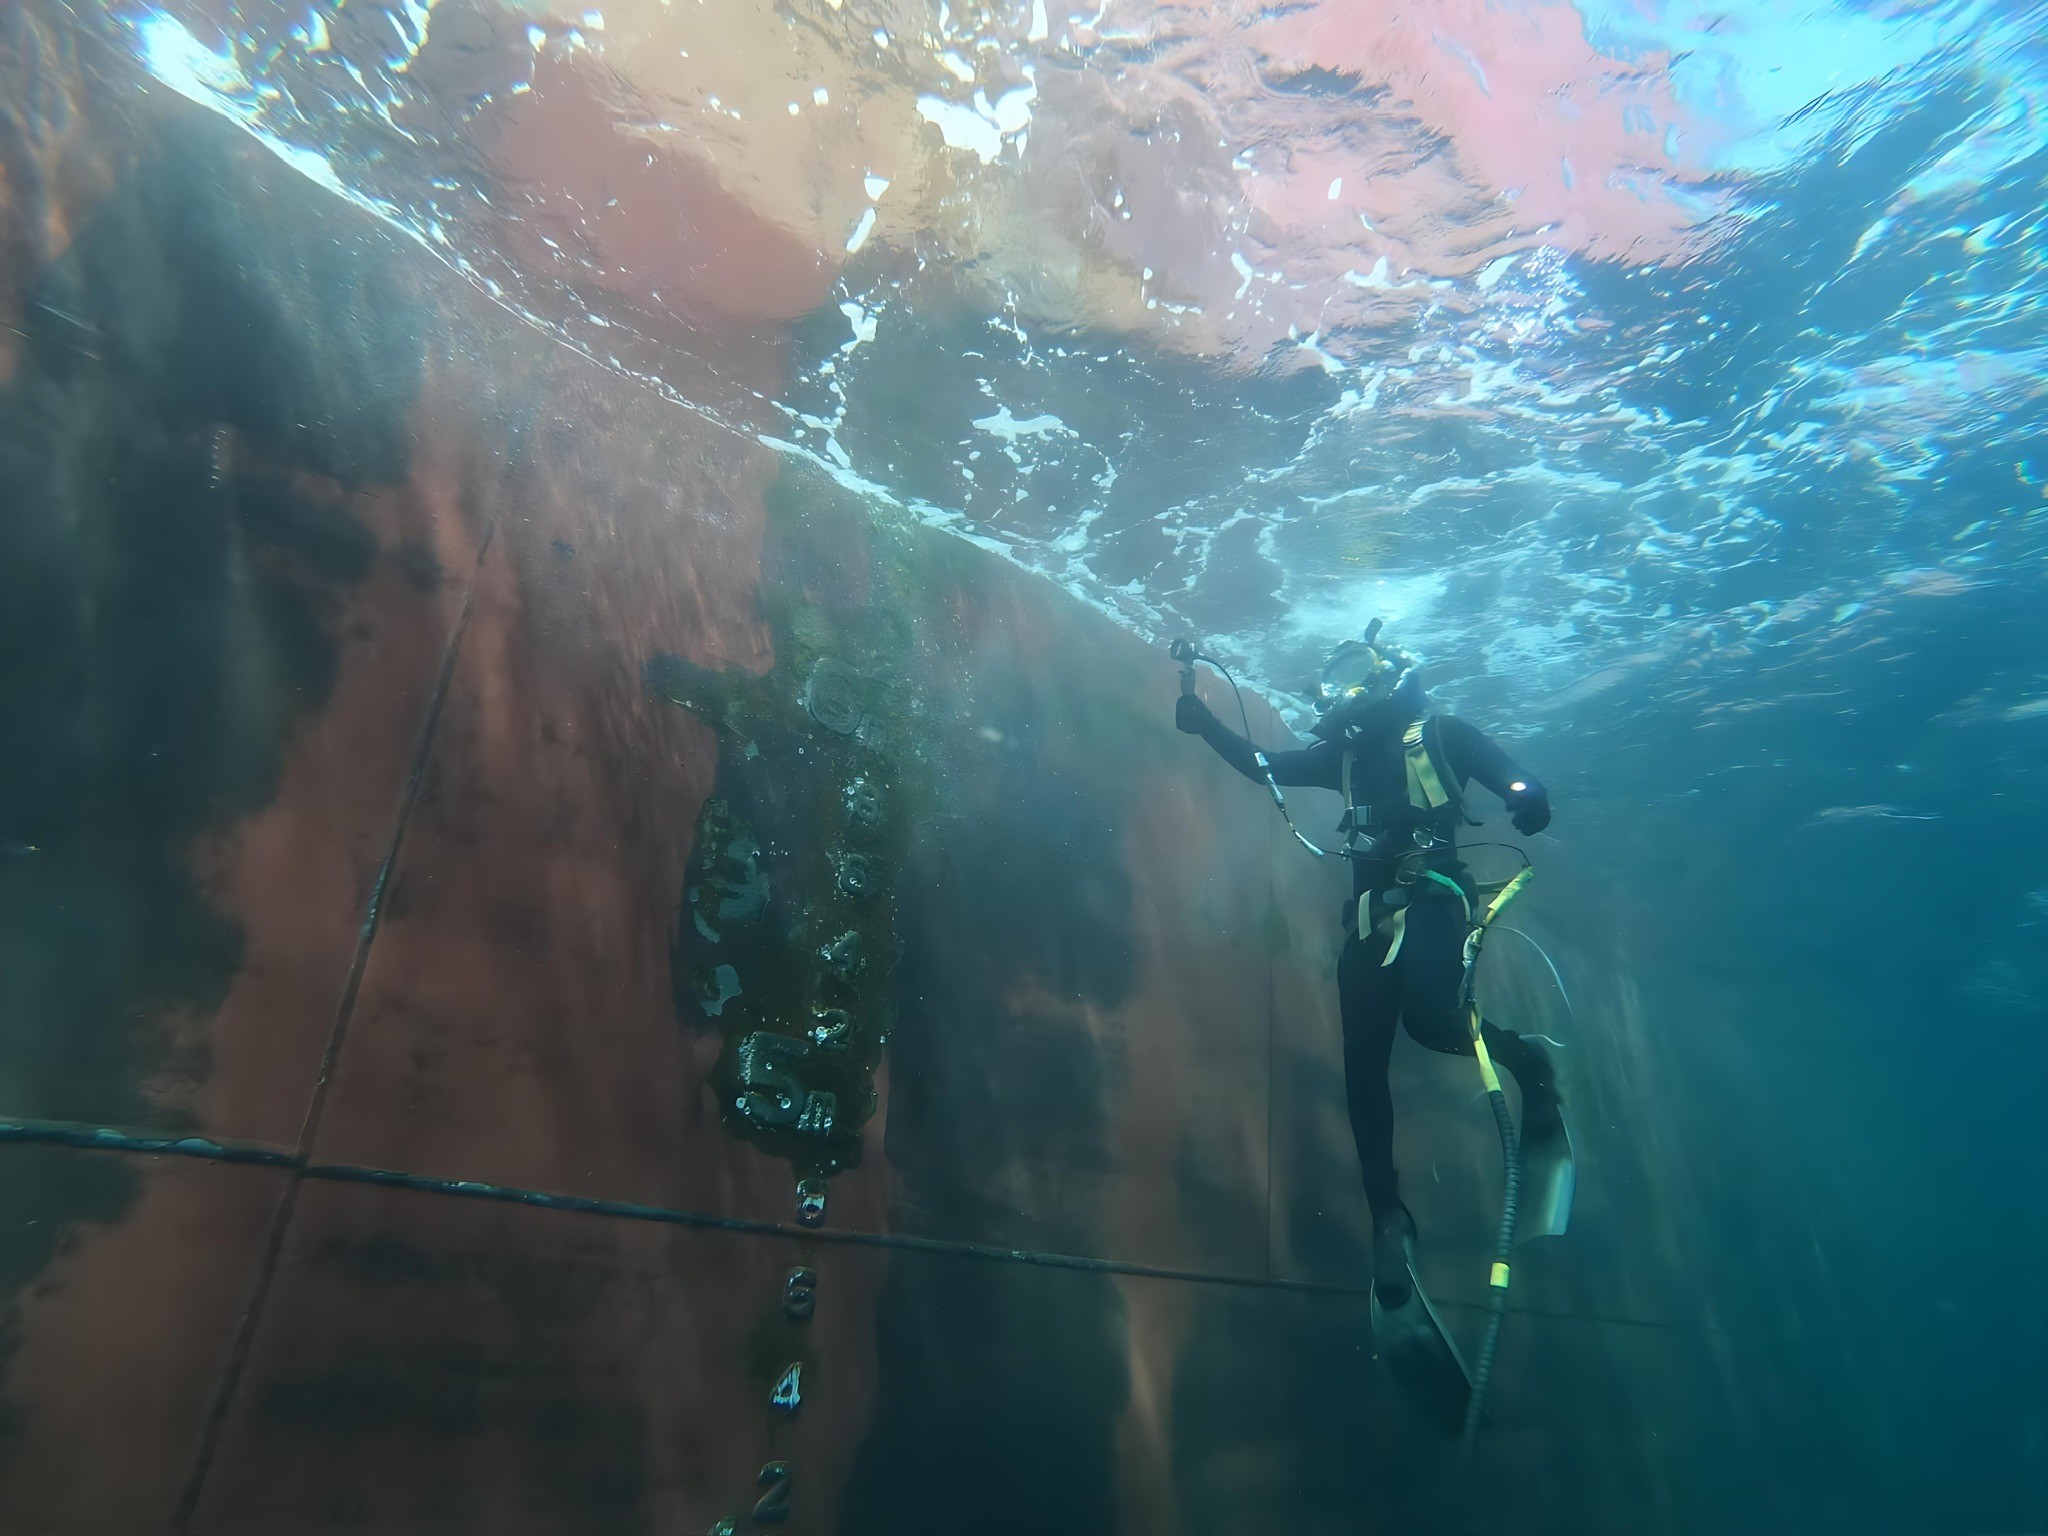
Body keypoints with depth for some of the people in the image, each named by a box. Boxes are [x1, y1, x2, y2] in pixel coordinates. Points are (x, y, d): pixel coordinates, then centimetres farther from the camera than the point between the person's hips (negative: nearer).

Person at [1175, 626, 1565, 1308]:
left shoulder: (1443, 734, 7)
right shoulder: (1344, 753, 20)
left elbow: (1521, 786, -4)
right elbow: (1258, 763, 16)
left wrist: (1528, 801, -29)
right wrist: (1197, 713, 6)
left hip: (1434, 899, -5)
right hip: (1371, 914, 5)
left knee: (1429, 1018, -29)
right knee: (1362, 1063, -2)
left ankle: (1525, 1058, 4)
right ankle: (1388, 1215, 10)